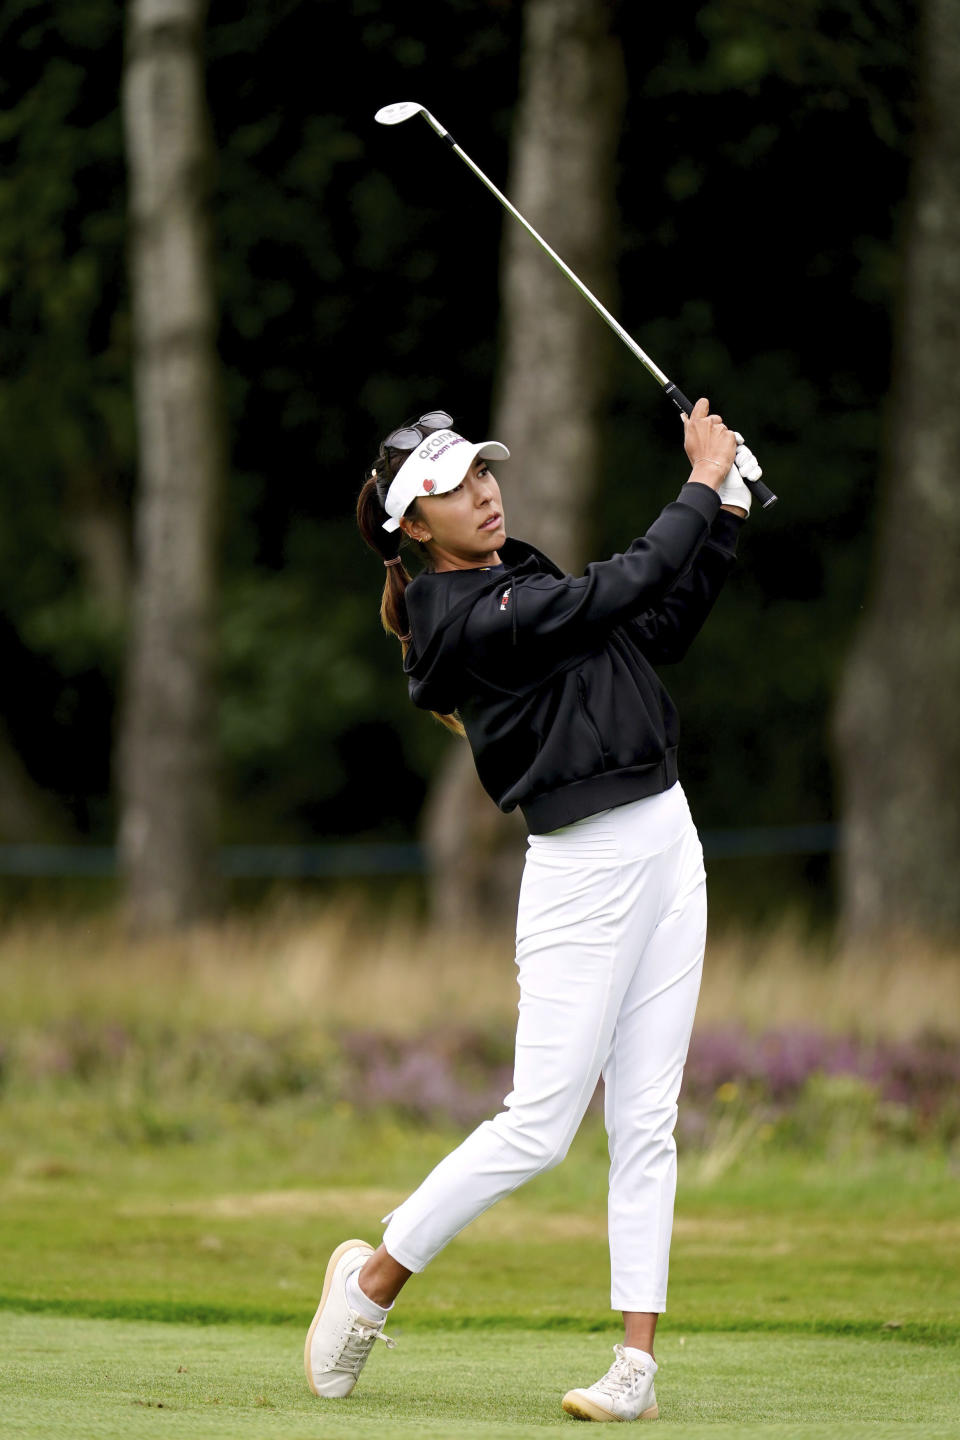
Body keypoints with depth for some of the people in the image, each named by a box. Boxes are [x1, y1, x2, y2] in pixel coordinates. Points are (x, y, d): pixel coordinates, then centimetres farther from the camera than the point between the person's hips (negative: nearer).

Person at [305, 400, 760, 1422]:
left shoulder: (518, 582, 13)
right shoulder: (470, 620, -16)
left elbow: (663, 629, 15)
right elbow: (622, 588, -20)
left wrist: (724, 511, 6)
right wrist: (703, 483, -10)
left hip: (666, 845, 9)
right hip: (586, 869, -8)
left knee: (646, 1122, 3)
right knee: (538, 1127, -7)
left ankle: (636, 1364, 2)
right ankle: (372, 1280, 12)